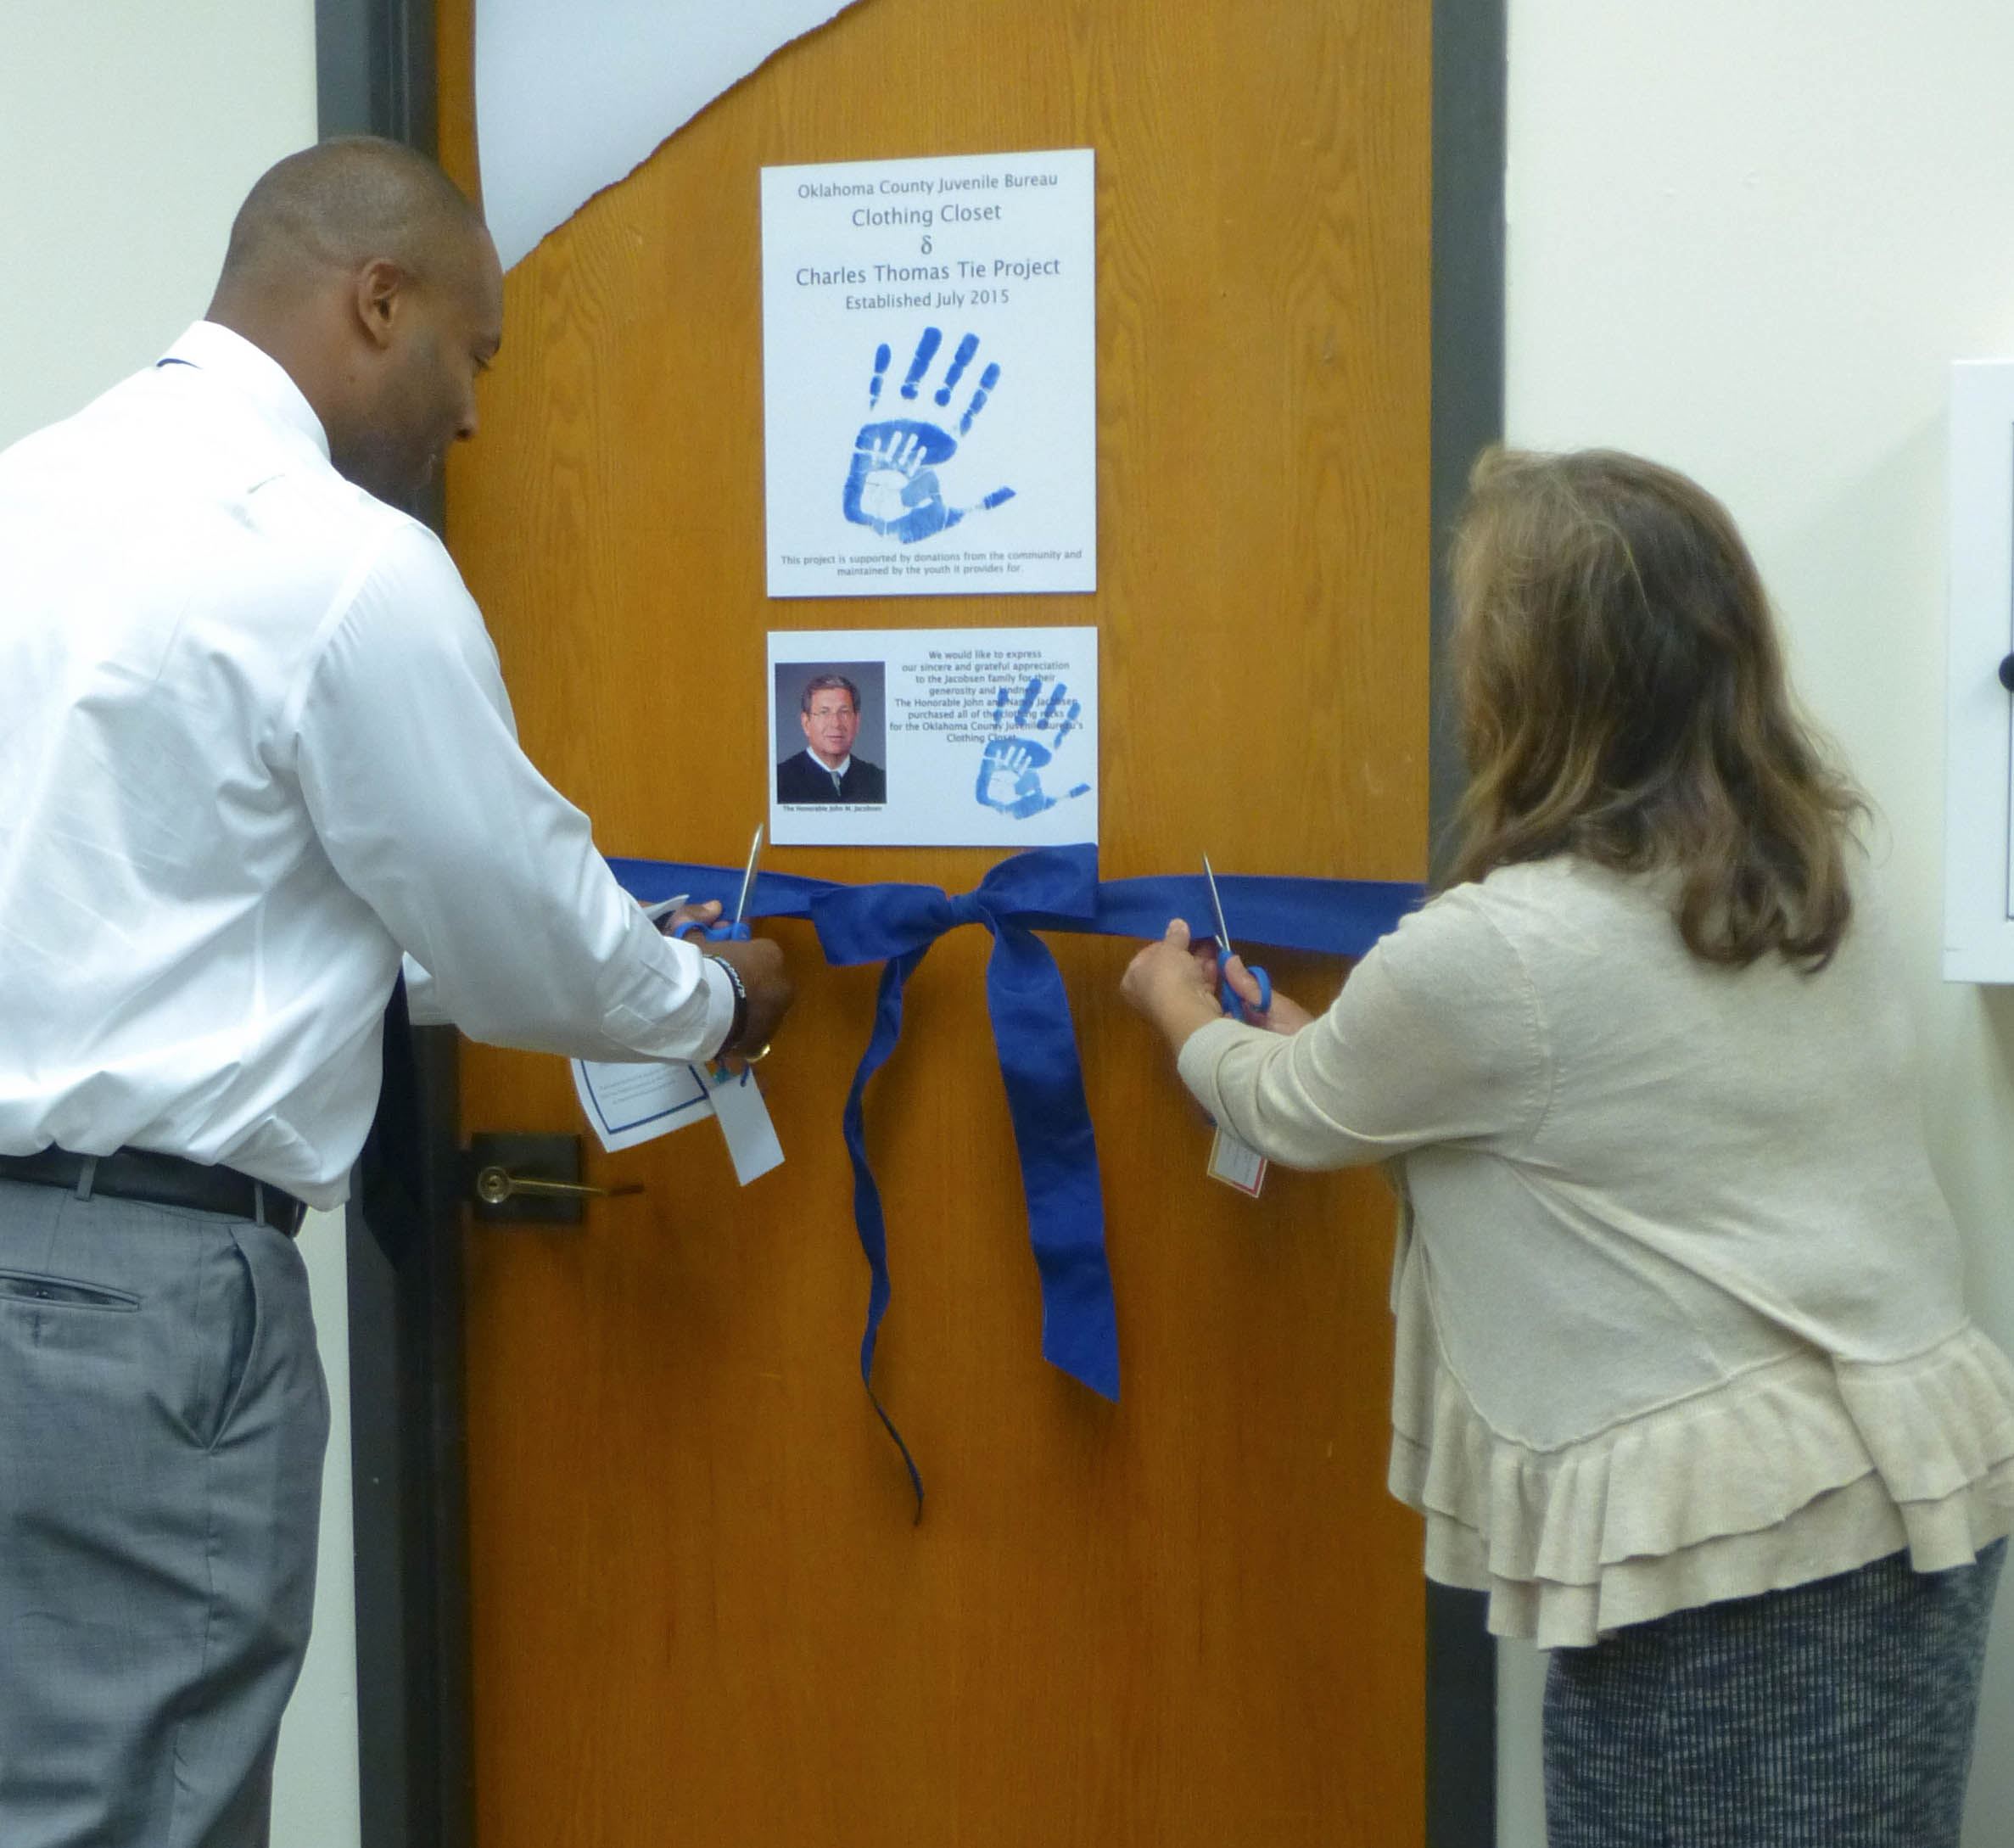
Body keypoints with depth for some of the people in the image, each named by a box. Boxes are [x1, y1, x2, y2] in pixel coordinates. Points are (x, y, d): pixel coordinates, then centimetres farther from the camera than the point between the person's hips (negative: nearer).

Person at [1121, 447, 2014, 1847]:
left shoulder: (1487, 955, -17)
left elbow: (1301, 1115, 4)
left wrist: (1192, 1023, 25)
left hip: (1728, 1527, -8)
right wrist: (1318, 1039, 29)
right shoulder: (1819, 870, 7)